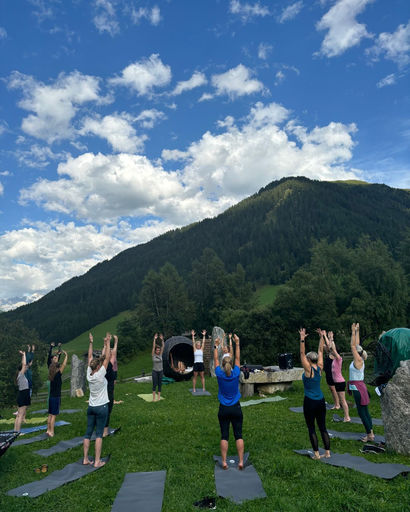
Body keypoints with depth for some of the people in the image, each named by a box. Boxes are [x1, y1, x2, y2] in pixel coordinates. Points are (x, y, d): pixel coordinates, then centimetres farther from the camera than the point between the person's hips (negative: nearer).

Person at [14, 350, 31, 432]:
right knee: (20, 416, -5)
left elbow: (23, 364, 18)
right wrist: (23, 355, -16)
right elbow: (24, 364, -24)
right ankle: (17, 432, -3)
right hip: (23, 398, -9)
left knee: (19, 415, 12)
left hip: (22, 397, 9)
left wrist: (23, 355, 17)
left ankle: (15, 430, 18)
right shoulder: (21, 375, -14)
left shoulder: (21, 375, 9)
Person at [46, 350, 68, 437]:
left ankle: (48, 430, 20)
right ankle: (51, 432, 1)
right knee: (53, 415, -2)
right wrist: (66, 356, -3)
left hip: (51, 397, 7)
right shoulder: (57, 375, -15)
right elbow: (64, 365, -14)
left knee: (50, 415, 13)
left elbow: (54, 365, 18)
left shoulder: (51, 376, 5)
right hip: (56, 398, -7)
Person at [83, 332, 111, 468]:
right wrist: (107, 343, -13)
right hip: (101, 407, -6)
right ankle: (97, 461, 1)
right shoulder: (100, 375, -17)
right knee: (99, 434, -1)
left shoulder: (89, 374, -3)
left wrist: (91, 343, 12)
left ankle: (85, 459, 18)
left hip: (91, 407, 6)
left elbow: (90, 357, 6)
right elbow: (107, 358, -17)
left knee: (88, 433, 11)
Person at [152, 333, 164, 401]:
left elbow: (162, 347, -3)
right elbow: (153, 347, -14)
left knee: (159, 384, 6)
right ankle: (153, 397, 5)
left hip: (161, 371, 3)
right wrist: (155, 339, -20)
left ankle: (158, 396, 12)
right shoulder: (153, 355, -5)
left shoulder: (160, 355, 3)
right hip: (155, 371, -3)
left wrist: (162, 339, -11)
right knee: (154, 384, -4)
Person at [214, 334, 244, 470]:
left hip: (224, 409, 0)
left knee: (224, 436, 6)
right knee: (238, 435, 6)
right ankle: (241, 461, 3)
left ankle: (224, 462, 6)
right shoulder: (236, 374, -10)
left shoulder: (220, 374, -10)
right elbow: (238, 358, 1)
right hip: (236, 408, 0)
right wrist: (237, 344, 5)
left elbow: (215, 360, 3)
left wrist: (216, 346, 11)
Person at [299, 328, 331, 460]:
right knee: (322, 427, 14)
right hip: (321, 401, 6)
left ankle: (316, 454, 7)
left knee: (311, 429, 5)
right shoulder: (320, 368, 0)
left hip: (310, 402, -6)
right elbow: (320, 351, 7)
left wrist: (302, 339, -29)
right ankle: (327, 452, 16)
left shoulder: (309, 369, -14)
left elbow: (302, 354, -22)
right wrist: (321, 337, 10)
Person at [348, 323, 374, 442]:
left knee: (362, 411, -1)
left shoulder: (358, 360, -16)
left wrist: (354, 332, -20)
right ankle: (370, 433, 23)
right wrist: (357, 331, 12)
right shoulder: (358, 359, 5)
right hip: (357, 387, 9)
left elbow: (353, 345, -22)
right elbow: (356, 345, 11)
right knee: (364, 411, 15)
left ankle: (370, 434, 8)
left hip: (358, 387, -9)